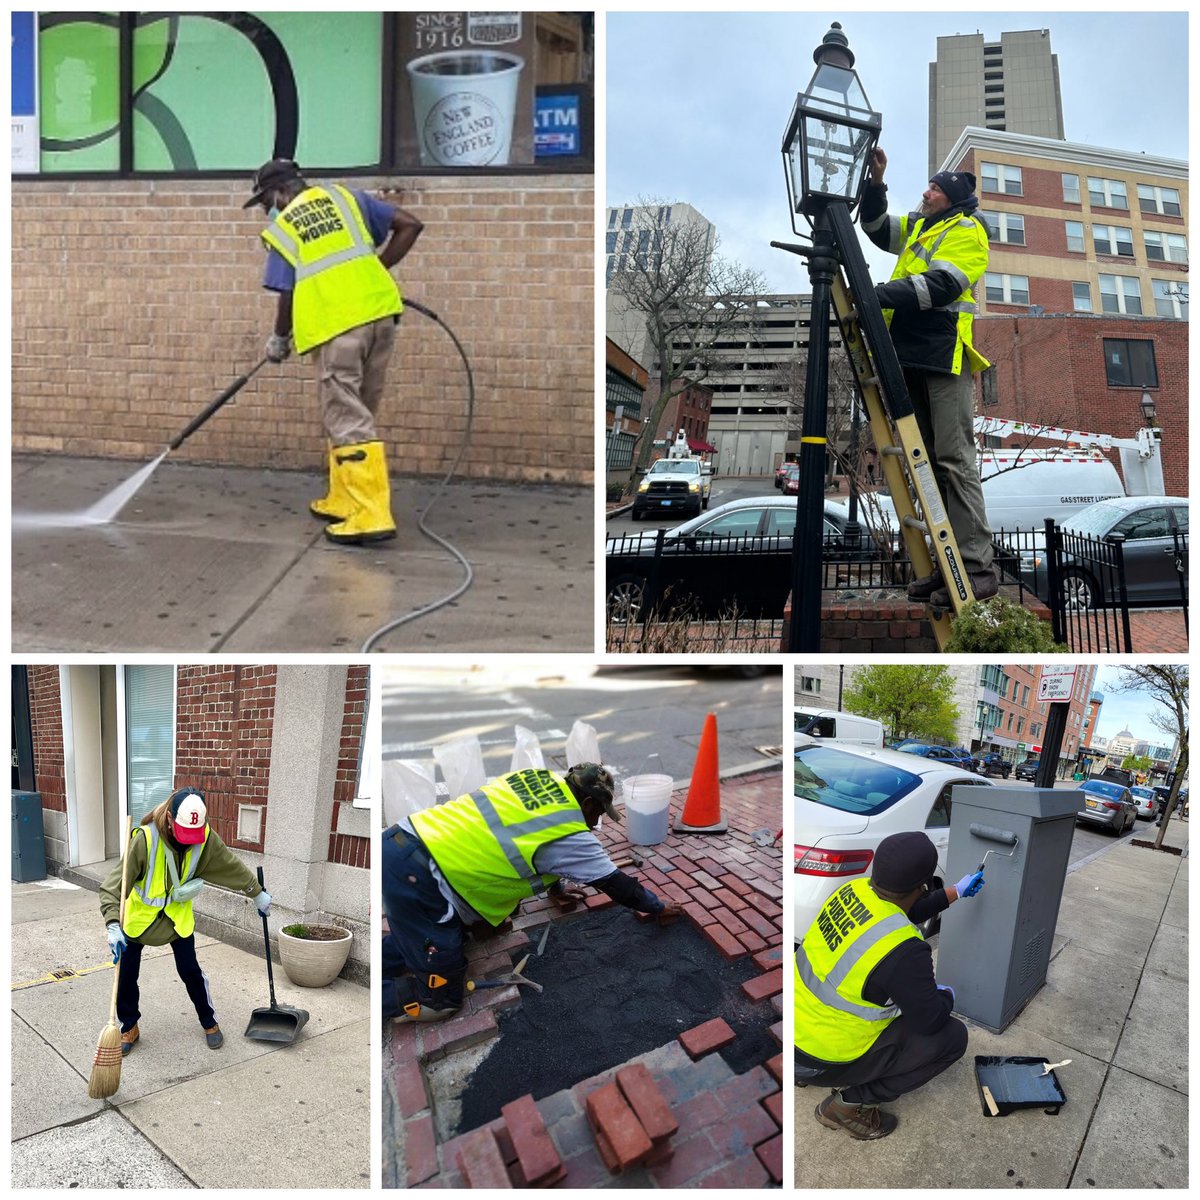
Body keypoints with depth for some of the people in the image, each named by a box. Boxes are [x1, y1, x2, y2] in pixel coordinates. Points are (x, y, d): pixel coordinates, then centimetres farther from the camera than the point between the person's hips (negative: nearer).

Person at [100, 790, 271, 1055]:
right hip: (139, 915, -2)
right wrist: (113, 925, -46)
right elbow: (114, 883, -34)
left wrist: (258, 894, 5)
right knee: (126, 974, 6)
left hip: (178, 915, 2)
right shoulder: (145, 839, -34)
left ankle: (209, 1022, 25)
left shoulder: (205, 838, -22)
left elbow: (232, 866, -4)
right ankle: (130, 1027, 30)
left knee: (190, 971, 5)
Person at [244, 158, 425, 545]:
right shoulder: (345, 198, 19)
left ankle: (371, 515, -10)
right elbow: (410, 225, 14)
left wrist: (279, 339, 24)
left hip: (337, 326, -5)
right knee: (354, 414, 15)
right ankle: (343, 501, 22)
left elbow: (287, 295, 7)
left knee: (347, 421, -3)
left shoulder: (280, 229, 9)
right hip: (379, 313, 5)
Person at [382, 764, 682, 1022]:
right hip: (415, 875, -8)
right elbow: (616, 883, 8)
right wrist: (658, 908, 25)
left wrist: (555, 886, 44)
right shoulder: (571, 837, -6)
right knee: (440, 998, 2)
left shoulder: (539, 780, 14)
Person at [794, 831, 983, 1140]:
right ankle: (852, 1102, 2)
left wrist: (956, 892, 25)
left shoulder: (855, 889, -8)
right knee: (953, 1036, 0)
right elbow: (930, 1020, -15)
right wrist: (947, 996, 7)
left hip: (799, 1019, 7)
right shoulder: (904, 951, -31)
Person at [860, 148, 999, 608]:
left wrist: (879, 294, -21)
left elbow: (940, 285, -14)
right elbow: (877, 228, 33)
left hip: (944, 354, -8)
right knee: (926, 461, 4)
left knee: (954, 459, -15)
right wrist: (875, 183, 17)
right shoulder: (919, 226, 26)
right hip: (910, 354, 8)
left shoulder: (967, 231, 1)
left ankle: (977, 569, -17)